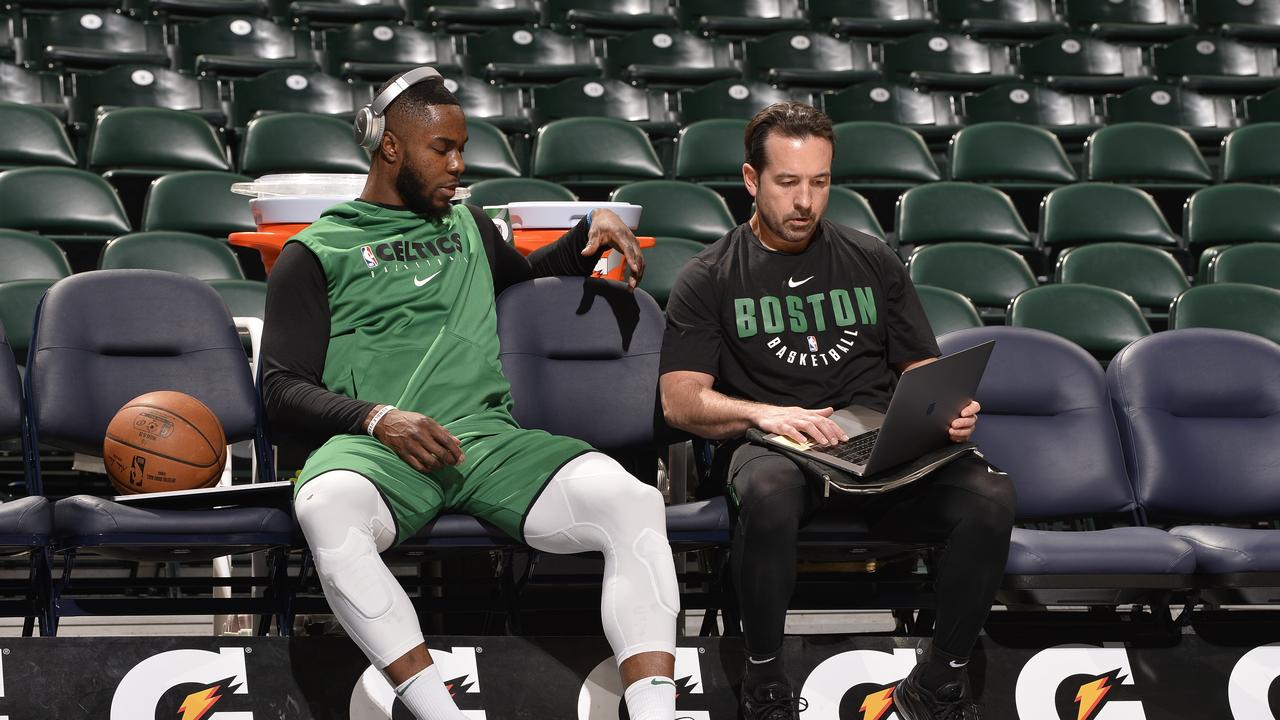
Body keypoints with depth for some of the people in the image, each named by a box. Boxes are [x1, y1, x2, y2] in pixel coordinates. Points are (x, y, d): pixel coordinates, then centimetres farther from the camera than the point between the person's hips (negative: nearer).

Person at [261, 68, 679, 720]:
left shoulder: (468, 225, 30)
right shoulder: (317, 251, 14)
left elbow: (528, 274, 51)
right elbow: (282, 390, 6)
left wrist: (595, 229, 30)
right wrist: (376, 417, -13)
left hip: (487, 435, 4)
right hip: (373, 446, -4)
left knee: (632, 500, -27)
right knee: (326, 508, -42)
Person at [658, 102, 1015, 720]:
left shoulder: (873, 261, 21)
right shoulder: (710, 279, 12)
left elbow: (922, 369, 20)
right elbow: (680, 401, 2)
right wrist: (763, 413, -18)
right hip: (772, 444, -2)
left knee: (988, 495, -28)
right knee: (770, 492, -41)